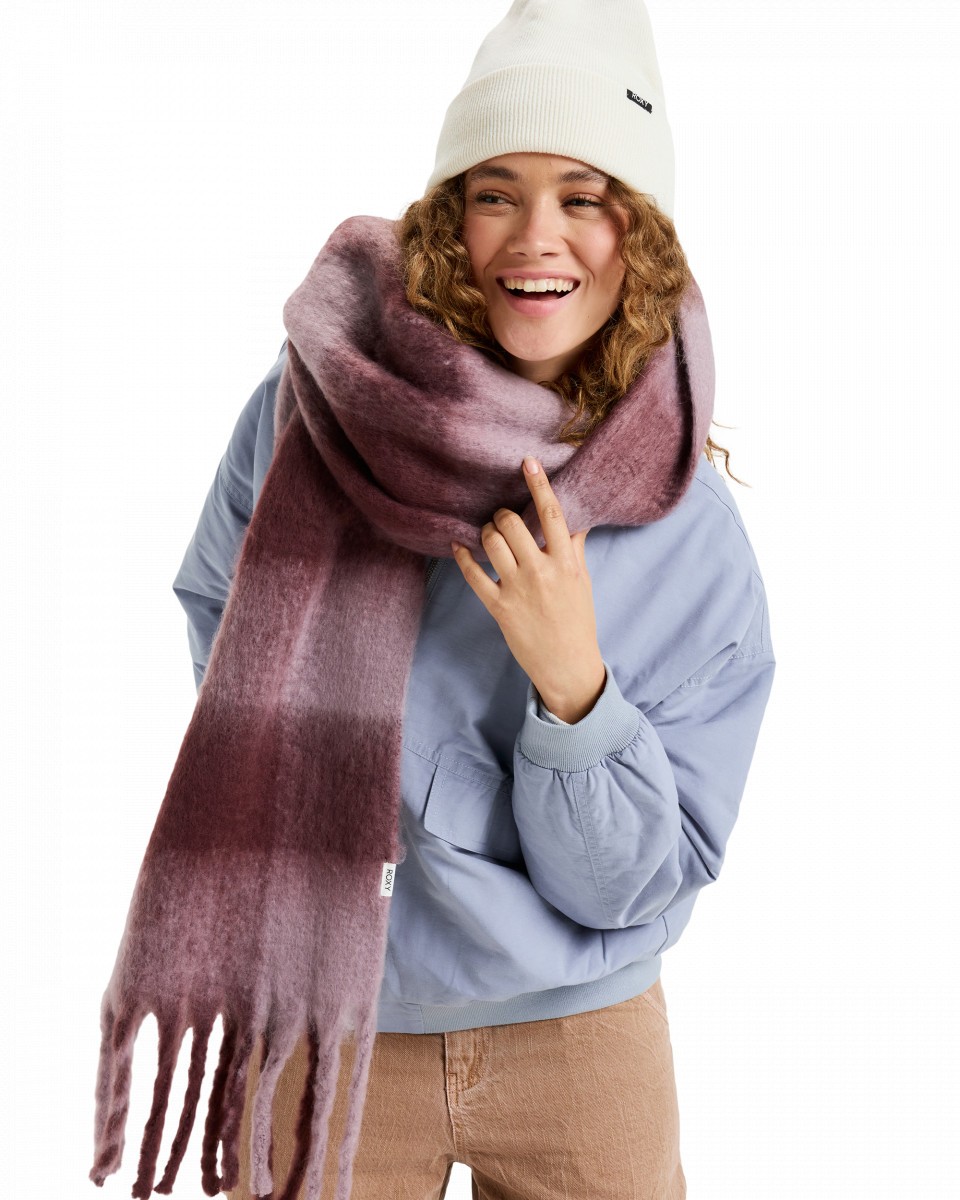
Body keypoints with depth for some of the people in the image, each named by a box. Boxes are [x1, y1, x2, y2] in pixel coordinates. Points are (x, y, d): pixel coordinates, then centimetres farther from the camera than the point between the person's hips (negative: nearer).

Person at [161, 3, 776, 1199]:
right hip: (324, 1021, 0)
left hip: (583, 1039, 1)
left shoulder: (694, 533, -12)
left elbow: (634, 885, -12)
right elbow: (222, 604, 7)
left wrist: (573, 683, -27)